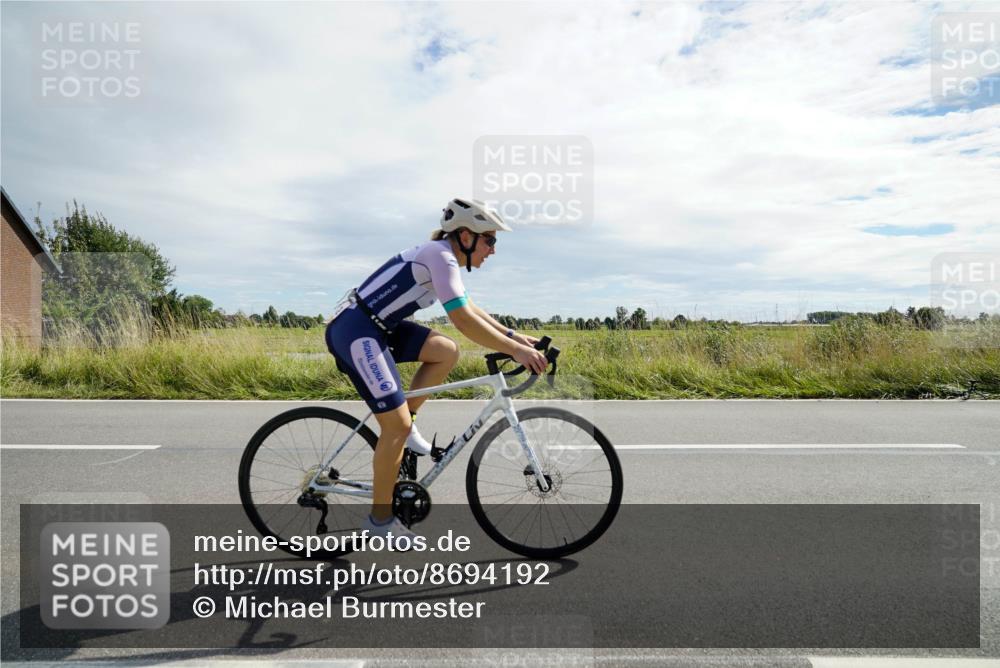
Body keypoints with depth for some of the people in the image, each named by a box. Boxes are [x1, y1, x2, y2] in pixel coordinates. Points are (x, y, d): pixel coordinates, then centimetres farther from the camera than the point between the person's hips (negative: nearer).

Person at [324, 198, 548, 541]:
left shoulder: (443, 255, 13)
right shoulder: (441, 256, -15)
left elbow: (469, 309, 22)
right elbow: (464, 321, -23)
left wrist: (513, 335, 15)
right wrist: (515, 350, -20)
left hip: (376, 326, 10)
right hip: (356, 332, -9)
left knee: (447, 351, 4)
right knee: (397, 426, -8)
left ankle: (403, 423, 11)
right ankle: (380, 519, 7)